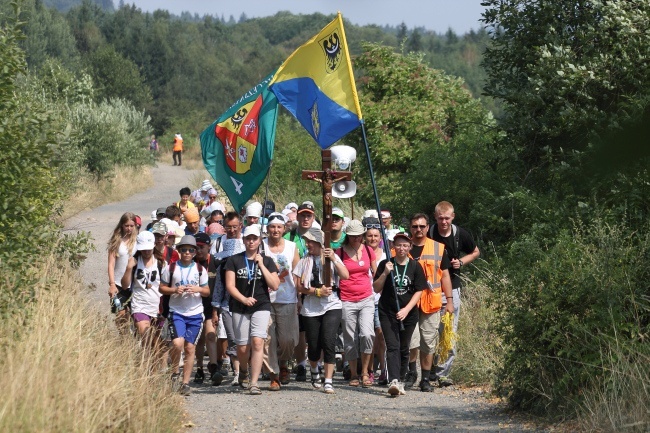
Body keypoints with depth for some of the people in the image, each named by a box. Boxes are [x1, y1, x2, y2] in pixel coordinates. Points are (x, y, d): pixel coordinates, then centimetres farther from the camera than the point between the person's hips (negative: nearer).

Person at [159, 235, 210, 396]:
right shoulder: (171, 268, 3)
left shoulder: (200, 269, 7)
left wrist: (197, 289, -10)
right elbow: (162, 288, 6)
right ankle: (174, 372, 4)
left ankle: (185, 383, 7)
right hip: (176, 312, -2)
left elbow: (207, 291, 11)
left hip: (195, 313, 2)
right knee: (178, 343, -20)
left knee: (190, 347, 1)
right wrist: (175, 290, -12)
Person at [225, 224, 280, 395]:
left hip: (261, 306, -1)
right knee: (242, 347, 3)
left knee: (257, 342, -19)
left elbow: (275, 285, -2)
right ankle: (243, 370, 37)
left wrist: (261, 265, -7)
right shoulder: (234, 260, 6)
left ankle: (254, 383, -21)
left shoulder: (267, 261, 7)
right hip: (240, 308, 1)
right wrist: (244, 299, -16)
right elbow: (230, 286, 0)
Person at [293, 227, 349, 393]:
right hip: (311, 308, 2)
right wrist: (317, 291, -10)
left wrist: (333, 259, -18)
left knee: (328, 341, -17)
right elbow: (299, 286, 1)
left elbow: (345, 276, -8)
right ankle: (314, 371, 36)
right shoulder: (304, 261, 8)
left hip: (332, 306, -2)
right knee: (314, 345, 4)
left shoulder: (333, 258, 6)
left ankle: (328, 382, -14)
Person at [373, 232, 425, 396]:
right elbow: (376, 289, 1)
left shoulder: (415, 266, 3)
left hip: (409, 314, 1)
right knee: (392, 346, -14)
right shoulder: (386, 264, 2)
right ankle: (393, 381, -27)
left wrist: (406, 309, -11)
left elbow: (419, 291, 1)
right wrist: (385, 274, -15)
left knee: (403, 349, 8)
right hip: (387, 313, -1)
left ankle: (400, 381, 19)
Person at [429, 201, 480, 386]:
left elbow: (475, 252, 18)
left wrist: (461, 262, 1)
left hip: (452, 288, 2)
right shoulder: (428, 234, -6)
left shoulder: (460, 235, 0)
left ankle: (443, 373, 4)